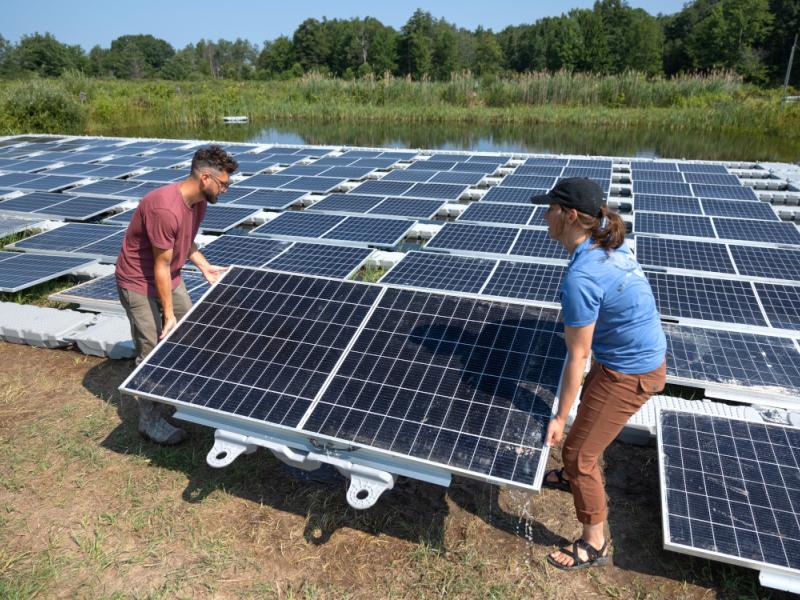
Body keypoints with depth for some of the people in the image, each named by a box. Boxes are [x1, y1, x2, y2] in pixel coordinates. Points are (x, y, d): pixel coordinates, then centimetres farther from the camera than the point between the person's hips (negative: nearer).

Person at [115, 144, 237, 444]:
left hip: (170, 279, 9)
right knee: (153, 352, -4)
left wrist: (204, 267, 3)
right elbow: (161, 266, -27)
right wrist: (168, 314, -22)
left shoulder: (199, 201, -5)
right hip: (140, 284, -8)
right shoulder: (165, 209, -32)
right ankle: (150, 420, 11)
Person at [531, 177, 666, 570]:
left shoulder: (580, 277, -31)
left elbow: (577, 357, -25)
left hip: (629, 374, -9)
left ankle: (594, 544, 24)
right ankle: (573, 475, 57)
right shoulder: (608, 245, -2)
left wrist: (559, 417, -14)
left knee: (579, 452, 4)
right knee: (587, 422, 30)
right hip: (642, 356, 10)